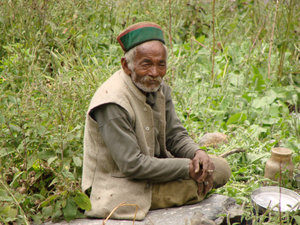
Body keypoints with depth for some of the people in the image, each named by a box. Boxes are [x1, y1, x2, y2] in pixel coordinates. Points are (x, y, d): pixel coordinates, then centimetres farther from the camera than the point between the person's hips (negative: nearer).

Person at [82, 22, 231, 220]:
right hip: (123, 187, -8)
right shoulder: (112, 104, -26)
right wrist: (187, 168, -22)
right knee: (200, 182, -18)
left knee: (221, 168, 0)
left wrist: (198, 153, -18)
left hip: (153, 165, 9)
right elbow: (132, 165, -27)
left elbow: (176, 136, 5)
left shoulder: (160, 88, 0)